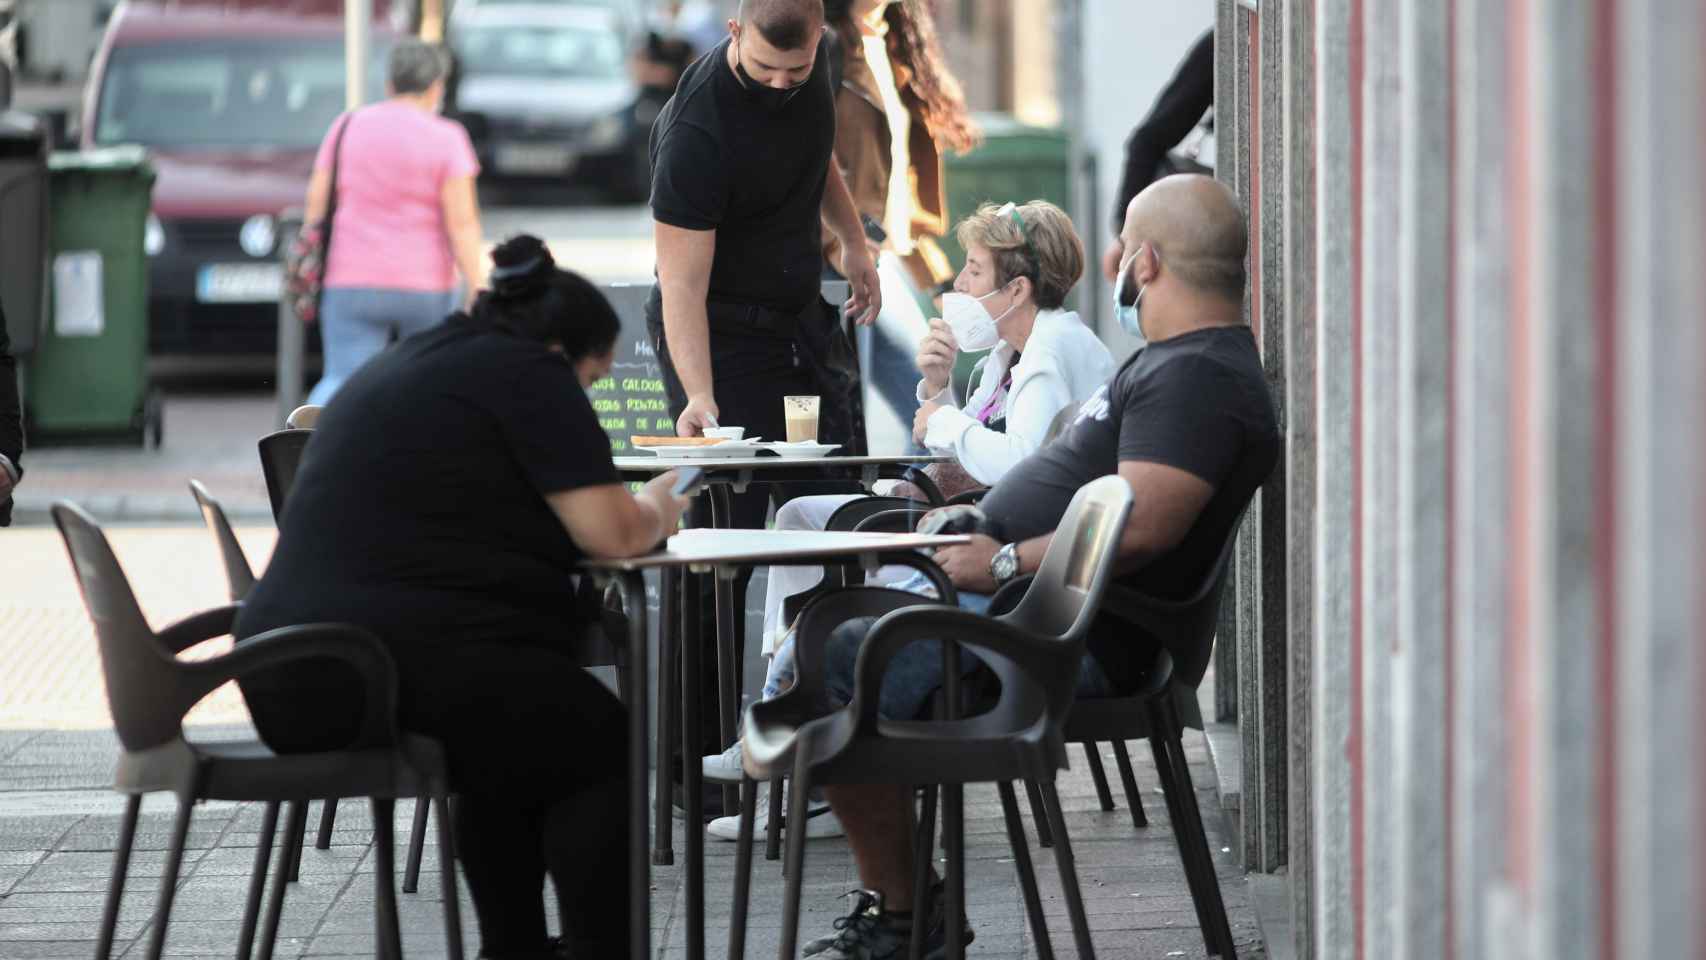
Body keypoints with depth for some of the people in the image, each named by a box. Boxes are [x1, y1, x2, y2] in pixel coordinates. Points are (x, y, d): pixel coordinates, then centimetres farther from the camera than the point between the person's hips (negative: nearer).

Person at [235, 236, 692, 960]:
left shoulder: (399, 366, 26)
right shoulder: (529, 376, -2)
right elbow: (611, 532, -7)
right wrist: (655, 510, 16)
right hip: (406, 652, -9)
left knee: (507, 743, 31)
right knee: (598, 747, 13)